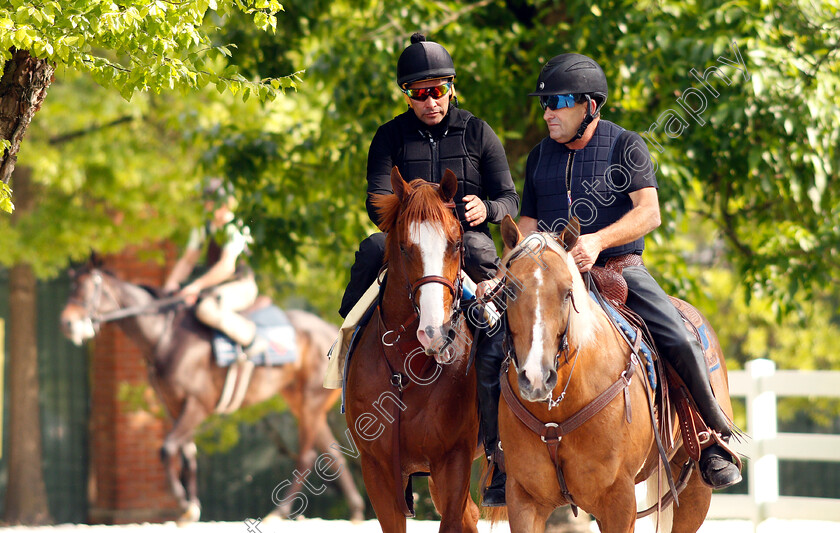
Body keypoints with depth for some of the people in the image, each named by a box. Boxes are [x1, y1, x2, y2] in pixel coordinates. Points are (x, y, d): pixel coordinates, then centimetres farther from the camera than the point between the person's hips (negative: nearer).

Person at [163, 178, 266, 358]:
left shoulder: (234, 229, -15)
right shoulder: (204, 229, 11)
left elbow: (227, 266, -25)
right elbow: (187, 261, 14)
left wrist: (197, 285, -28)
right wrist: (172, 282, -4)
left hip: (241, 287, -9)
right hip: (214, 287, 9)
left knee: (207, 309, -37)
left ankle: (251, 341, -23)